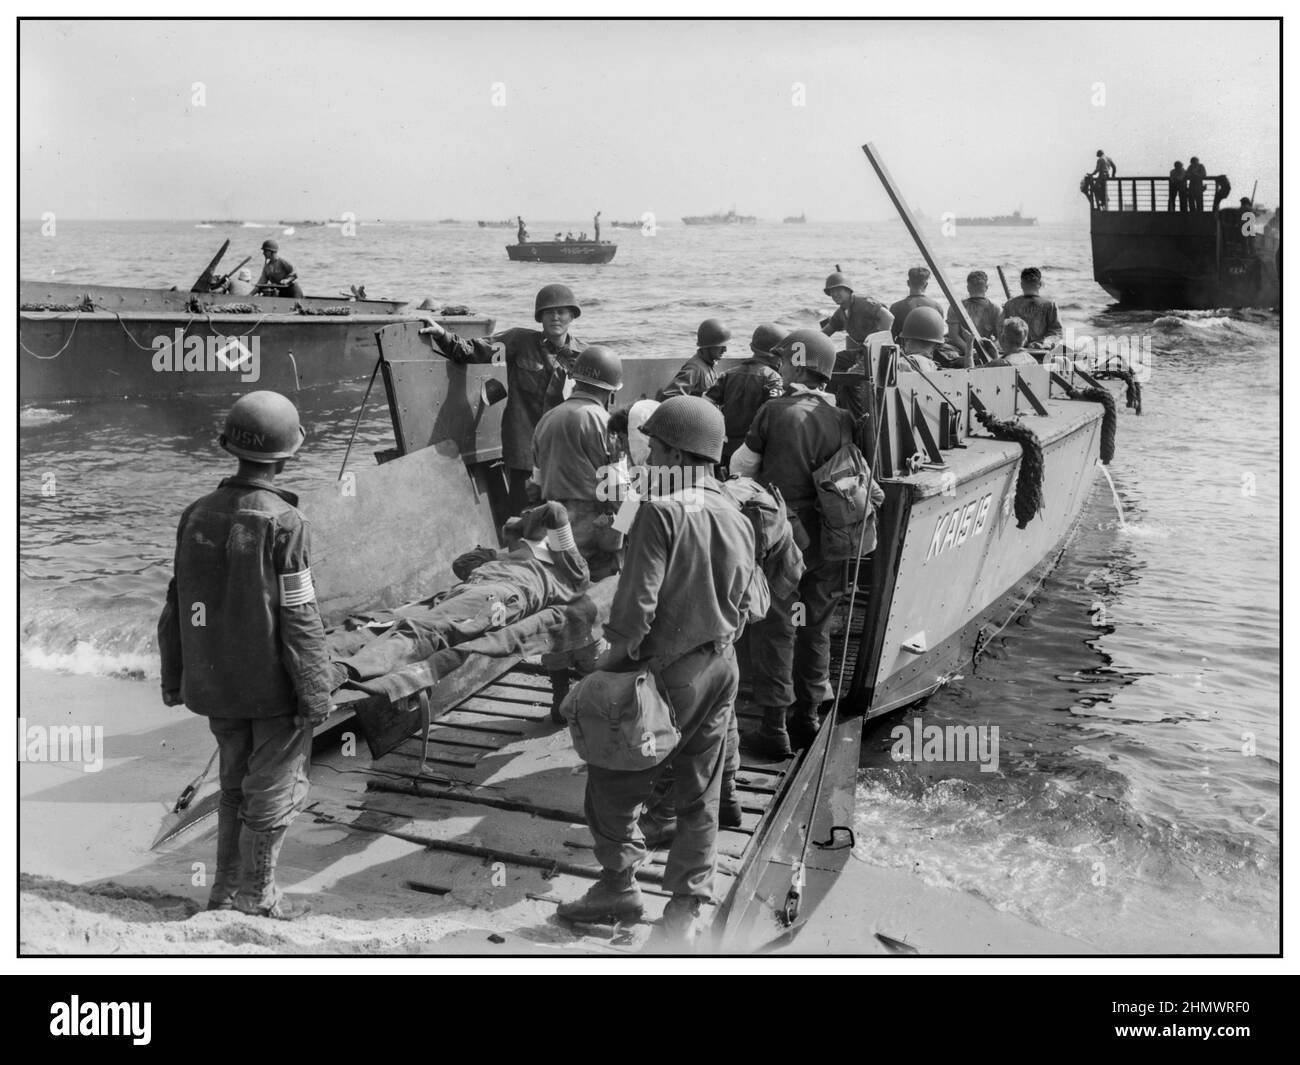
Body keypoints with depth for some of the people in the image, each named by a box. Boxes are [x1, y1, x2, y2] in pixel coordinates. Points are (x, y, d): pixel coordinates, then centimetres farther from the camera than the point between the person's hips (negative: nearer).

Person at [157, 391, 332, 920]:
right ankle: (256, 892, 19)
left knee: (236, 782, 21)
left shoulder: (197, 516, 1)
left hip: (215, 682, 6)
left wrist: (173, 677, 16)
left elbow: (176, 606, 7)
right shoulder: (283, 523, -18)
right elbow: (298, 619, -18)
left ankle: (227, 885, 27)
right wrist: (315, 693, -12)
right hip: (274, 684, -6)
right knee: (274, 790, 9)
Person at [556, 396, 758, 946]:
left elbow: (637, 604, -21)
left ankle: (620, 884, 22)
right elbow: (743, 604, 9)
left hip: (668, 672, -7)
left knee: (613, 779, 12)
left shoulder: (661, 512, -20)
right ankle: (686, 910, 22)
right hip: (720, 668, 7)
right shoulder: (737, 518, 2)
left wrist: (615, 657, -7)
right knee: (700, 793, 14)